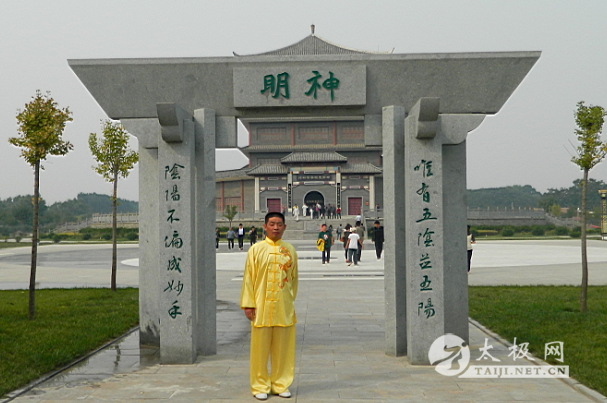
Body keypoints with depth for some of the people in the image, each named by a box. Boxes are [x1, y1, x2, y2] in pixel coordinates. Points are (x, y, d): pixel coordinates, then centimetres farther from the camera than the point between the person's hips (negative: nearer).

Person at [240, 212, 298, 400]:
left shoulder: (290, 250, 5)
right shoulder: (256, 249, -2)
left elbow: (294, 278, 12)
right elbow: (248, 278, -2)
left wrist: (291, 301, 10)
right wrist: (248, 304, -7)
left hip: (284, 308, 2)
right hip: (262, 307, -2)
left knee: (282, 348, 8)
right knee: (260, 347, 3)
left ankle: (281, 384, 21)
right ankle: (260, 386, 15)